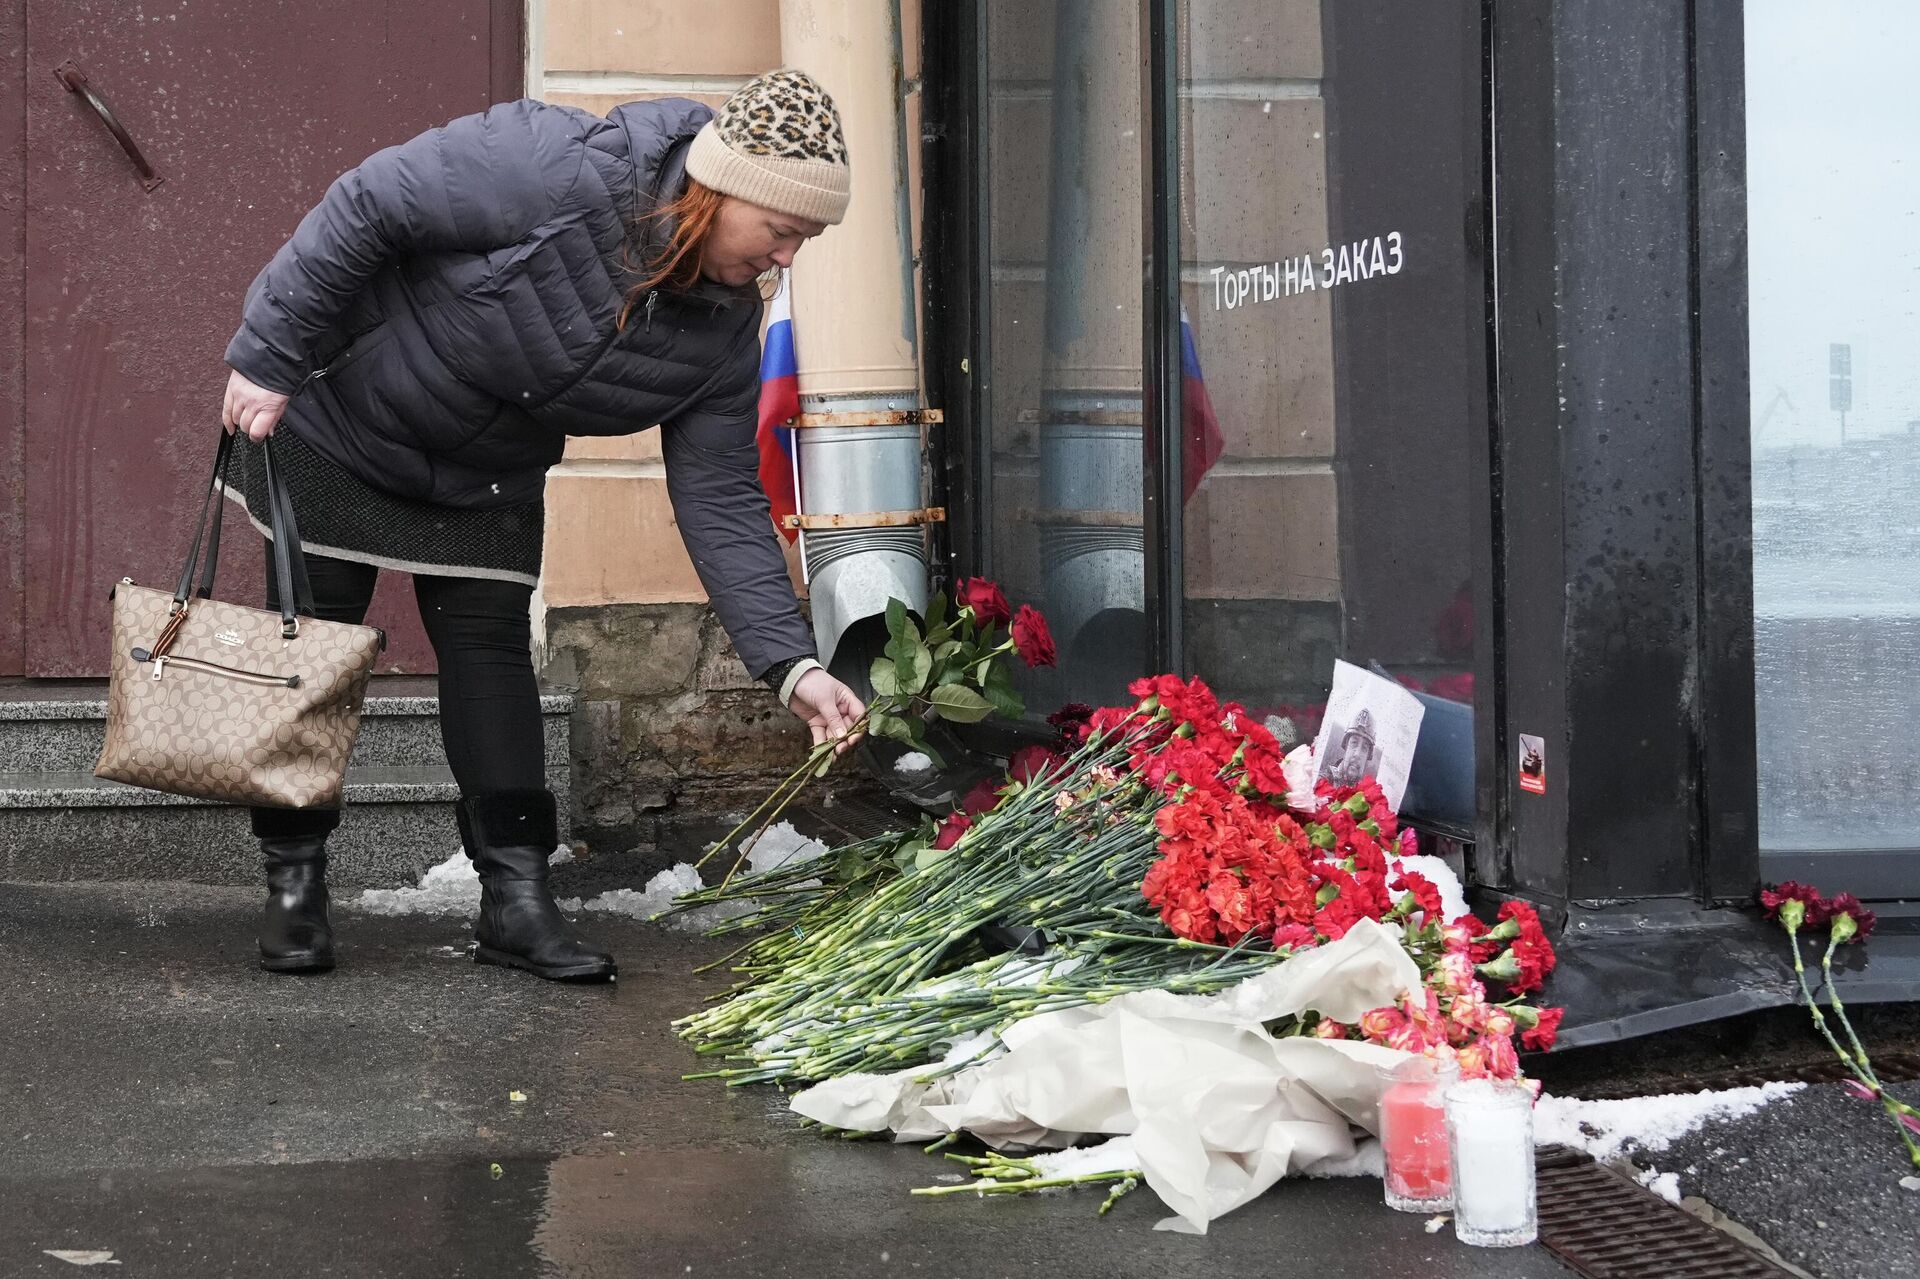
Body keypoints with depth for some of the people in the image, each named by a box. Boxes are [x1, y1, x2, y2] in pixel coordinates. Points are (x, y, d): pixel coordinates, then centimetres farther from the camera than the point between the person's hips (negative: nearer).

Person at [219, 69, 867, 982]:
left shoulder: (724, 332, -15)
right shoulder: (556, 169, -35)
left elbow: (720, 500, -13)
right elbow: (367, 207, -29)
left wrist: (789, 664, -22)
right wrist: (268, 362, -25)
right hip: (330, 419, -5)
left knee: (491, 652, 1)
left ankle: (516, 899, 7)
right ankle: (294, 888, 14)